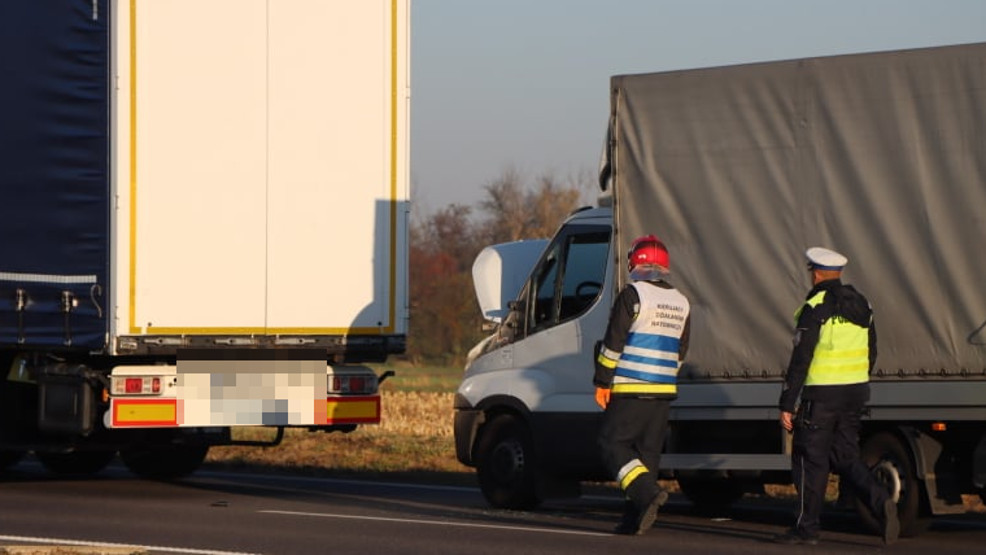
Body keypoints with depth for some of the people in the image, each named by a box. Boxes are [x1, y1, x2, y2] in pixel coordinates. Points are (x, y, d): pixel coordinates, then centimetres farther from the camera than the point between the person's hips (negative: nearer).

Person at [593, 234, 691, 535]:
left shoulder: (632, 295, -9)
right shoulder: (680, 303, 13)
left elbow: (613, 343, -10)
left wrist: (602, 382, -4)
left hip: (630, 390, -7)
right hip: (664, 392, 7)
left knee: (613, 443, -2)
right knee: (647, 451, 9)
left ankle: (647, 492, -21)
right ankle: (635, 517, 8)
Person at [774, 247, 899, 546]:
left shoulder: (815, 308, -13)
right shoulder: (861, 305, 10)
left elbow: (800, 360, -15)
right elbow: (871, 354, 16)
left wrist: (787, 404, -12)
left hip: (822, 395, -7)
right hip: (855, 392, 7)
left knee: (810, 459, 2)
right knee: (845, 456, 13)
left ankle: (806, 527, 6)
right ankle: (881, 501, -8)